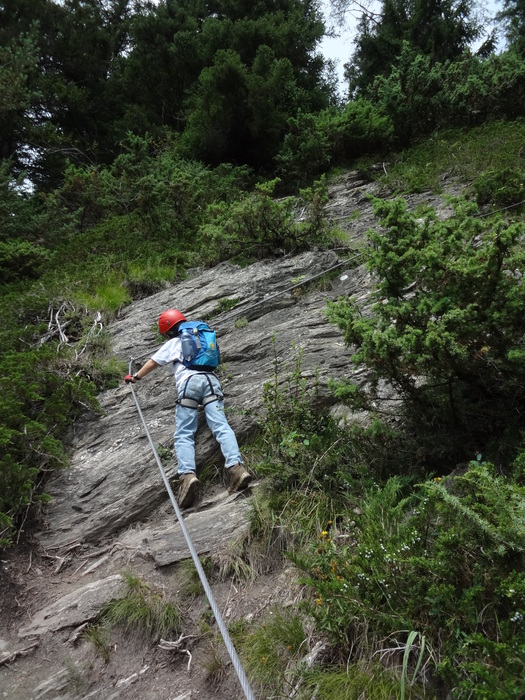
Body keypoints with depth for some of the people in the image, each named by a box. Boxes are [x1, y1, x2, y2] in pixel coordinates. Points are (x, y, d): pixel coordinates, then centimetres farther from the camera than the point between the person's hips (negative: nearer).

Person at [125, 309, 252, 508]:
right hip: (211, 379, 3)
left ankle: (188, 474, -31)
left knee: (183, 435, -7)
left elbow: (152, 363, 33)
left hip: (189, 381, -3)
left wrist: (135, 377, 51)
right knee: (221, 427, -12)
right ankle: (236, 467, -36)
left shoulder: (173, 343, 23)